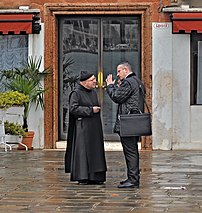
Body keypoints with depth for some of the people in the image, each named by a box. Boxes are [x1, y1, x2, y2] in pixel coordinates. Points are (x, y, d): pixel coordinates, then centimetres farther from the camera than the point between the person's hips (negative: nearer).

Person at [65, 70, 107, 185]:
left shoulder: (93, 93, 15)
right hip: (82, 127, -8)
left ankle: (94, 176, 9)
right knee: (82, 150, -6)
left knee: (95, 150, 6)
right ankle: (82, 176, -2)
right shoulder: (76, 93, -8)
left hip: (94, 128, 8)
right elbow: (73, 108, -18)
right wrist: (90, 110, -17)